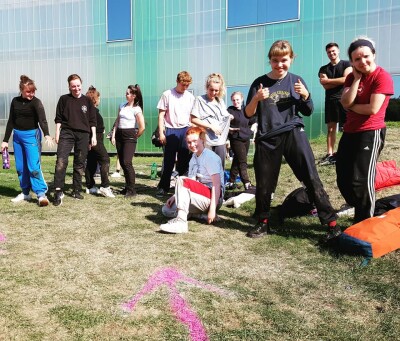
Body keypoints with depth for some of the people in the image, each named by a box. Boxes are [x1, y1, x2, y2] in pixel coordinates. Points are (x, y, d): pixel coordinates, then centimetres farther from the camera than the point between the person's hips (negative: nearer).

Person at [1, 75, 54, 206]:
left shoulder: (36, 102, -10)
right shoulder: (15, 101, 6)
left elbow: (42, 120, -25)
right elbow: (11, 121, 12)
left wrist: (47, 135, -43)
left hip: (31, 135, -5)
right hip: (17, 136, 5)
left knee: (33, 166, -13)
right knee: (20, 167, 8)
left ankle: (41, 194, -13)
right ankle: (25, 193, 19)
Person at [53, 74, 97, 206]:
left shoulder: (87, 101, 9)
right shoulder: (64, 99, 6)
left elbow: (92, 120, 11)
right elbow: (58, 118, 7)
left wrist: (94, 136, 6)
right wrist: (57, 133, -1)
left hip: (83, 135, 2)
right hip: (66, 133, -2)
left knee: (79, 164, 7)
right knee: (61, 161, -17)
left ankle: (76, 190, 18)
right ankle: (59, 191, -15)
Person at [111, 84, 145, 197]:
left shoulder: (137, 109, -8)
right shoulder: (122, 106, 12)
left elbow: (142, 127, -11)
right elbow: (117, 121, 13)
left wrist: (135, 137, 0)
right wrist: (113, 135, 5)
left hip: (129, 136, -7)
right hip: (119, 135, 7)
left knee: (127, 162, -15)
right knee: (122, 162, 9)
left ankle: (132, 190, -8)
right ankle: (128, 186, 21)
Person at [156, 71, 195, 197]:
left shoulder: (190, 97, 8)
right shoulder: (167, 95, -1)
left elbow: (192, 116, 14)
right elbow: (161, 115, -1)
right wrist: (161, 133, -6)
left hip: (186, 131, 3)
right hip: (171, 131, -3)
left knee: (184, 161, 5)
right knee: (168, 161, 0)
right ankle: (163, 187, 10)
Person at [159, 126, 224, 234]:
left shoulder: (210, 157, -10)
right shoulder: (194, 157, 15)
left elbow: (217, 184, -18)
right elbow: (191, 184, 12)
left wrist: (212, 209, -25)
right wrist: (175, 196, -2)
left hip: (212, 197, -9)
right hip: (200, 197, 9)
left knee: (182, 180, -28)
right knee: (167, 210, 2)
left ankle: (181, 221, -35)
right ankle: (203, 213, 1)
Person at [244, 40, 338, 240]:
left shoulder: (296, 81, 5)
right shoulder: (260, 83, 2)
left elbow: (307, 112, 9)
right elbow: (248, 114, 0)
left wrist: (305, 95, -10)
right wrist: (256, 98, -18)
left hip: (293, 134, 0)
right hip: (267, 138, 0)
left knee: (311, 178, -6)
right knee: (264, 184, 7)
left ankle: (331, 223, 2)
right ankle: (263, 223, 28)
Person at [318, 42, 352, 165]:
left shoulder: (346, 64, 6)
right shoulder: (323, 69, 13)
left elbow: (346, 79, -10)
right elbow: (326, 86, -1)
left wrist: (328, 80, -4)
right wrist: (341, 81, -5)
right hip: (330, 100, 3)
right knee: (330, 128, 2)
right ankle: (330, 154, 2)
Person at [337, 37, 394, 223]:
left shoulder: (382, 76, -11)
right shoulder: (352, 77, 9)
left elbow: (373, 109, -19)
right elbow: (346, 103, -7)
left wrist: (352, 106, -4)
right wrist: (357, 78, -8)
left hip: (371, 133, -8)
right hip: (349, 132, 8)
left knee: (361, 180, -8)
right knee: (343, 179, 11)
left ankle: (364, 223, 8)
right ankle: (361, 212, 30)